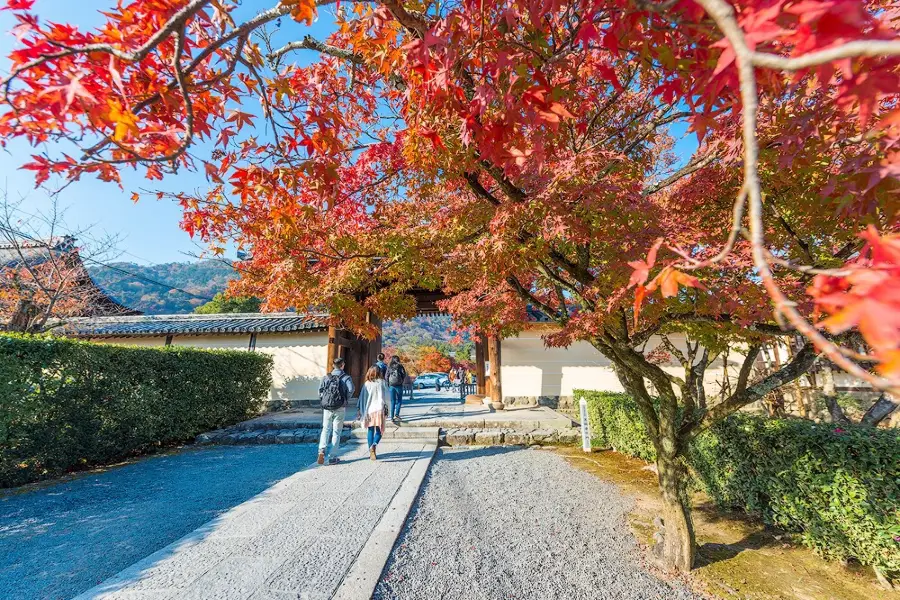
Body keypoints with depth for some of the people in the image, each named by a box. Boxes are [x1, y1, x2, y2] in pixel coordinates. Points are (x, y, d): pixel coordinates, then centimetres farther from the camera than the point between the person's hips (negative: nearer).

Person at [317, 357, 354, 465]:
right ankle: (332, 457, 12)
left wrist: (323, 400, 6)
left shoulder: (327, 377, 5)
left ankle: (322, 450, -4)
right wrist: (346, 400, -2)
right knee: (336, 432, 8)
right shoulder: (346, 377, -2)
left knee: (325, 429, 16)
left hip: (327, 408, 2)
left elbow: (320, 389, -5)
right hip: (339, 409, -2)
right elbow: (350, 389, -18)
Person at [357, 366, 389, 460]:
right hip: (380, 410, -2)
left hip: (369, 410, 2)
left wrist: (359, 411, 6)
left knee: (370, 430, 12)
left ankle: (371, 452, 12)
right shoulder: (382, 382, -1)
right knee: (379, 430, 7)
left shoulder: (366, 384, 2)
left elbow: (362, 398, 1)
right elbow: (388, 395, 2)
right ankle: (374, 445, -20)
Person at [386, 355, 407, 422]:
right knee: (399, 400, 7)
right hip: (398, 385, -3)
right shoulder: (399, 366, -1)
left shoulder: (389, 367, 7)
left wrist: (388, 384, 10)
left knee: (392, 401, 9)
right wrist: (402, 381, 10)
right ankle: (396, 414, -8)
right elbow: (404, 375, -3)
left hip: (391, 385, 3)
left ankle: (392, 417, 6)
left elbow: (386, 376, 5)